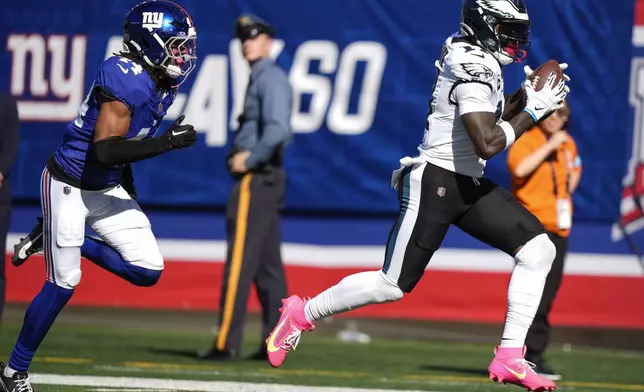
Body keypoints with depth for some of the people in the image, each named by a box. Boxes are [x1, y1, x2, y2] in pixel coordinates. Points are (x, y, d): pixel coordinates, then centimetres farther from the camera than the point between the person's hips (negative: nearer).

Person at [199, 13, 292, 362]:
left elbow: (278, 130, -24)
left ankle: (227, 343, -12)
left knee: (240, 261, -11)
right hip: (263, 178, 10)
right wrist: (241, 154, 5)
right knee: (267, 265, 10)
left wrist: (249, 160, -16)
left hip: (256, 179, -10)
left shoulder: (271, 78, -11)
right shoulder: (258, 79, 20)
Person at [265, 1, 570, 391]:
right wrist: (533, 110, -17)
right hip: (435, 182, -9)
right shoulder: (473, 67, -20)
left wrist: (524, 95, 8)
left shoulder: (478, 59, 10)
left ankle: (510, 357, -4)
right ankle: (301, 314, 16)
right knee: (394, 284, -4)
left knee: (538, 248, -5)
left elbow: (489, 120, 23)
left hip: (469, 184, 9)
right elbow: (487, 143, -27)